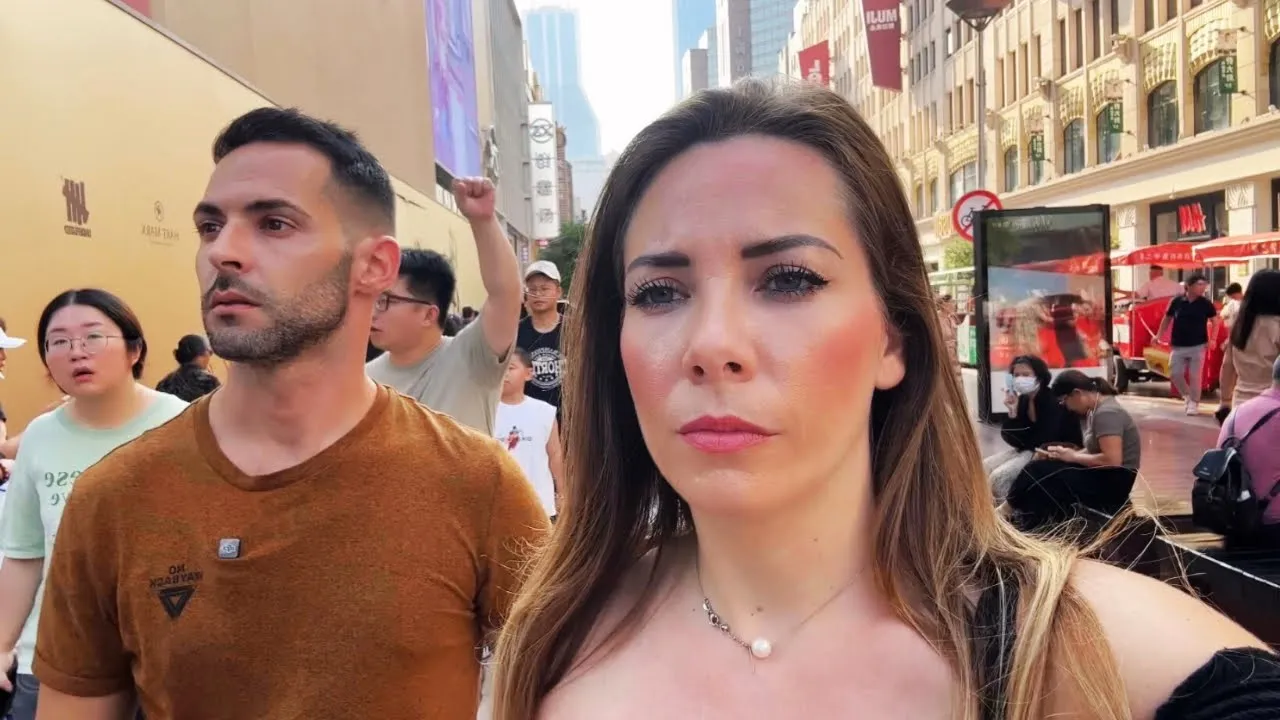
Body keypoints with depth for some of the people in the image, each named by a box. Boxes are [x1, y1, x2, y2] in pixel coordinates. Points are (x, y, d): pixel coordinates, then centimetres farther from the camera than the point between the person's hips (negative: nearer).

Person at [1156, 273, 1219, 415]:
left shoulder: (1206, 304, -3)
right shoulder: (1176, 301, -2)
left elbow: (1215, 321, 5)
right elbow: (1167, 319, 10)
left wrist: (1212, 339, -6)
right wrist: (1159, 335, 2)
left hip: (1198, 346, -1)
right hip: (1178, 346, 1)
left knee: (1195, 376, -1)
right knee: (1175, 374, 1)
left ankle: (1194, 403, 12)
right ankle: (1187, 396, 25)